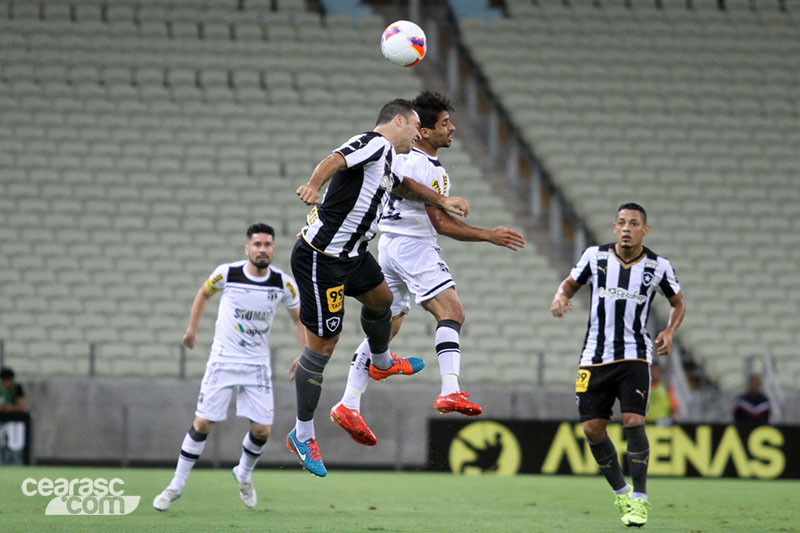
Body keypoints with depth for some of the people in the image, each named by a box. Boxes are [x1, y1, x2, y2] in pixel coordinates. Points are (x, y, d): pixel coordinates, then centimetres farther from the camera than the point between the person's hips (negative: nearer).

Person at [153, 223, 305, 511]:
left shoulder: (284, 283, -7)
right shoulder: (227, 273, -11)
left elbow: (298, 318, 9)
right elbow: (204, 293, 11)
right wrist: (192, 328, 13)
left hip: (258, 365, 2)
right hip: (222, 361, -2)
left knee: (262, 430, -4)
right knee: (203, 423, -6)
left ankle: (244, 474, 28)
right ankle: (176, 485, 9)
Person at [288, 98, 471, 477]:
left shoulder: (390, 158, 13)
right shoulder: (374, 143, -17)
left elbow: (402, 185, 36)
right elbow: (336, 160, -37)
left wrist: (442, 200, 42)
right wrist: (314, 186, -55)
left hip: (351, 254, 10)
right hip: (320, 258, -10)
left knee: (380, 298, 31)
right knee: (322, 344, -5)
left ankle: (381, 362, 61)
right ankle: (302, 435, 4)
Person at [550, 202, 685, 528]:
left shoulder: (658, 266, -1)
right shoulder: (595, 256, -1)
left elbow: (678, 303, 14)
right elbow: (570, 283, 14)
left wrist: (669, 332, -4)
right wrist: (560, 297, -9)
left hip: (635, 357, -2)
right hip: (595, 357, 2)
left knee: (633, 422, -17)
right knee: (592, 428, -1)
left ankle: (639, 499, -6)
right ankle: (620, 492, 20)